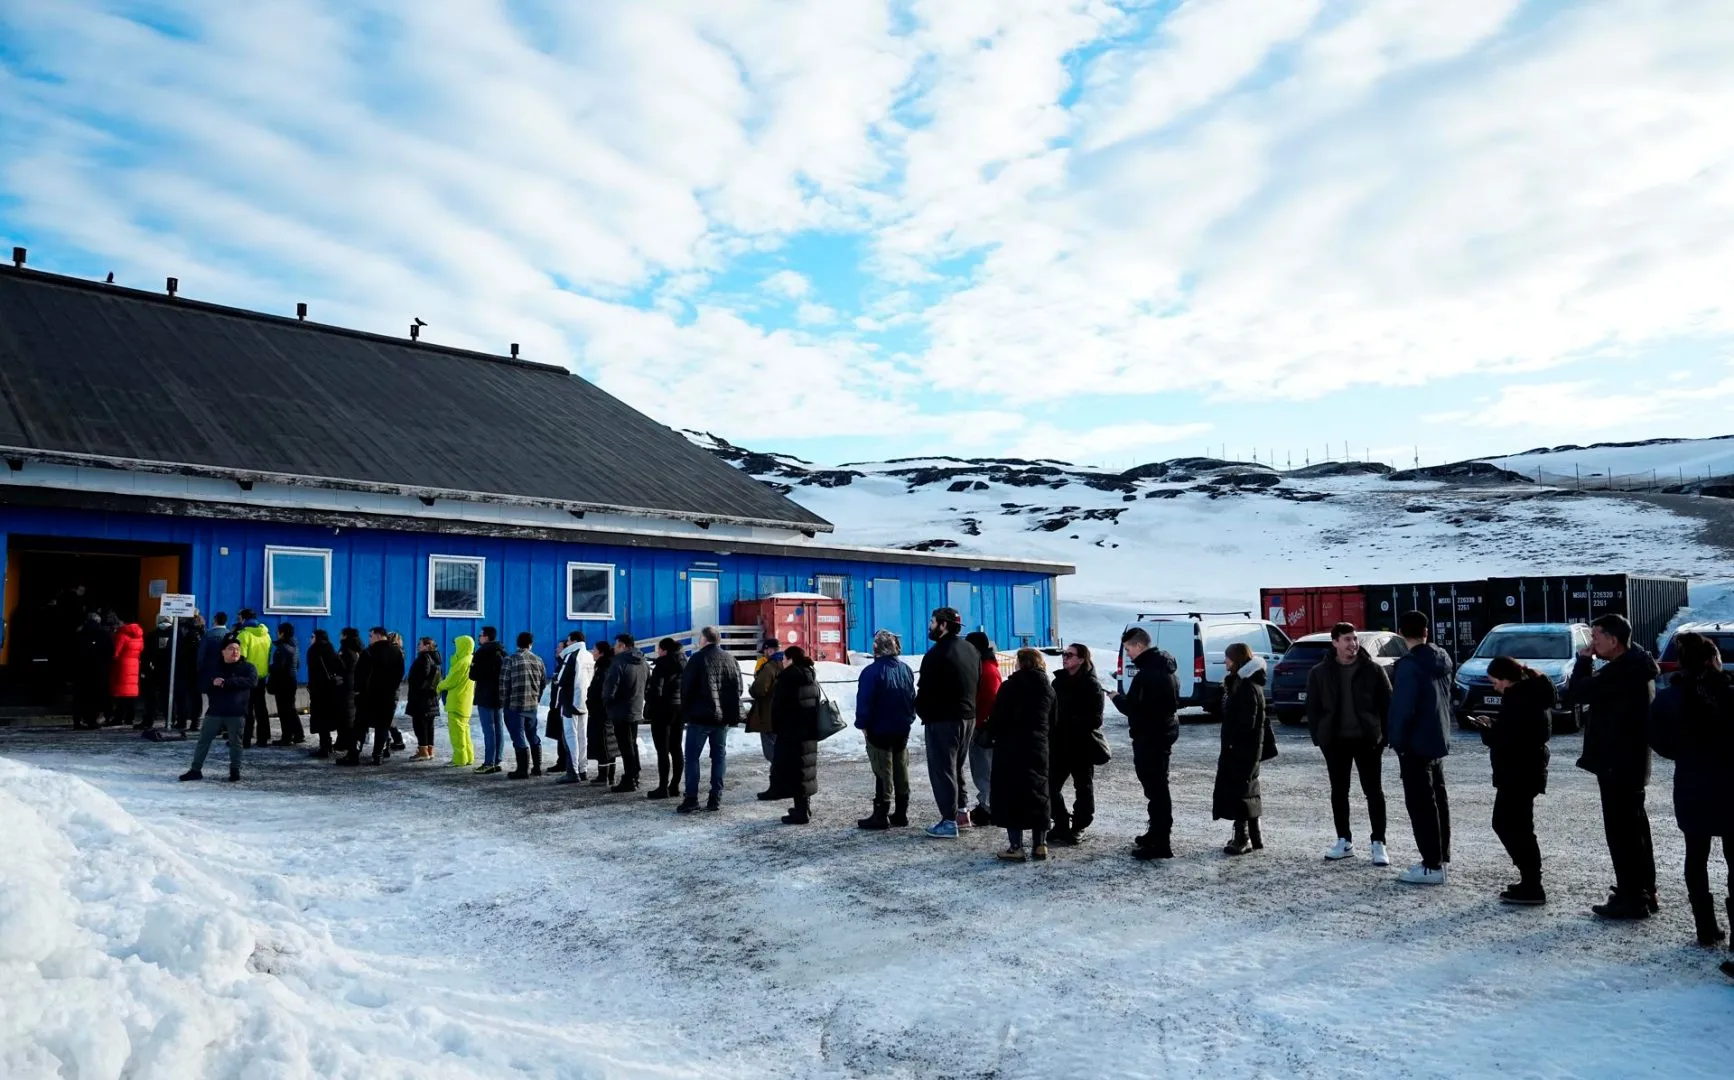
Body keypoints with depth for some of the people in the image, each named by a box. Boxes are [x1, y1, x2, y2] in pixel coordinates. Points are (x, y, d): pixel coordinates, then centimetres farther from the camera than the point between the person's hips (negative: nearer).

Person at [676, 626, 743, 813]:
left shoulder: (698, 659, -8)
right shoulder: (730, 660, 8)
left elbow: (686, 688, -8)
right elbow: (738, 689, 10)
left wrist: (685, 710, 5)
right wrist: (733, 715, 14)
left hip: (700, 716, -5)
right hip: (723, 717, 5)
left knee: (692, 756, 1)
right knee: (719, 756, 9)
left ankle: (691, 799, -3)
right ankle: (716, 798, 8)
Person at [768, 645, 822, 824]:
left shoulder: (788, 676, -14)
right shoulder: (811, 676, 12)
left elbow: (778, 705, -13)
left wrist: (776, 727, 0)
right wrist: (813, 725, 17)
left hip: (791, 731, -8)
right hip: (810, 730, 9)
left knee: (794, 769, -5)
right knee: (806, 767, 16)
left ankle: (801, 812, -6)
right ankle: (804, 807, 24)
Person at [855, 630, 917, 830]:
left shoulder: (872, 671, -17)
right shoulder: (906, 670, 4)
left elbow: (864, 702, -18)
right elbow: (913, 698, 10)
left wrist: (863, 724, -8)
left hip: (879, 731, -6)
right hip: (902, 731, 6)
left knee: (883, 774, -2)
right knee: (901, 772, 12)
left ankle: (880, 816, 2)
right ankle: (901, 814, 18)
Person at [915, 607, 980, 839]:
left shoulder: (937, 653, -19)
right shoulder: (971, 650, 9)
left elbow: (925, 690, -16)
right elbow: (979, 683, 14)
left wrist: (922, 712, 1)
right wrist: (968, 707, 16)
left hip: (942, 720, -9)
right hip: (968, 717, 9)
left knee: (942, 769, -2)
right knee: (956, 767, 21)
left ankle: (949, 821, -1)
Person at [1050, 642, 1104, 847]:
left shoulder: (1091, 684, -10)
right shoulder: (1059, 681, 9)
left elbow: (1095, 720, -15)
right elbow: (1050, 709, 11)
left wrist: (1071, 723, -27)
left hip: (1082, 745, -6)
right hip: (1059, 744, 6)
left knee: (1083, 787, 8)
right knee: (1051, 785, 4)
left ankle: (1078, 828, 20)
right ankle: (1061, 826, 19)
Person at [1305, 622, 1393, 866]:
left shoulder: (1373, 670, -3)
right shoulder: (1319, 672, 0)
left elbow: (1387, 705, -1)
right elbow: (1313, 708, 4)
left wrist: (1383, 736, -7)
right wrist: (1319, 738, -2)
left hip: (1367, 739, -2)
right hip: (1335, 741, 2)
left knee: (1374, 791, 2)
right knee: (1339, 791, 9)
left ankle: (1378, 844, 9)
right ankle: (1344, 841, 20)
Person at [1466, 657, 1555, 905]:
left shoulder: (1519, 698, -21)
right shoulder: (1532, 692, 11)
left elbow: (1507, 738, -24)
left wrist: (1486, 728, -8)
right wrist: (1492, 725, 7)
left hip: (1519, 771, -11)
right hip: (1525, 768, 11)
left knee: (1512, 826, -4)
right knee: (1512, 824, 17)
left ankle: (1532, 887, 0)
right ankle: (1530, 881, 22)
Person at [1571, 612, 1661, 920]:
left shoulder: (1622, 670, -21)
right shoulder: (1635, 666, 12)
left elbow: (1578, 693, -18)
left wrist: (1584, 659, -8)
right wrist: (1589, 661, 10)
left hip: (1618, 762, -11)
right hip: (1629, 760, 11)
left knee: (1621, 829, -4)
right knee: (1634, 827, 17)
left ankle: (1630, 898, 1)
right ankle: (1644, 893, 26)